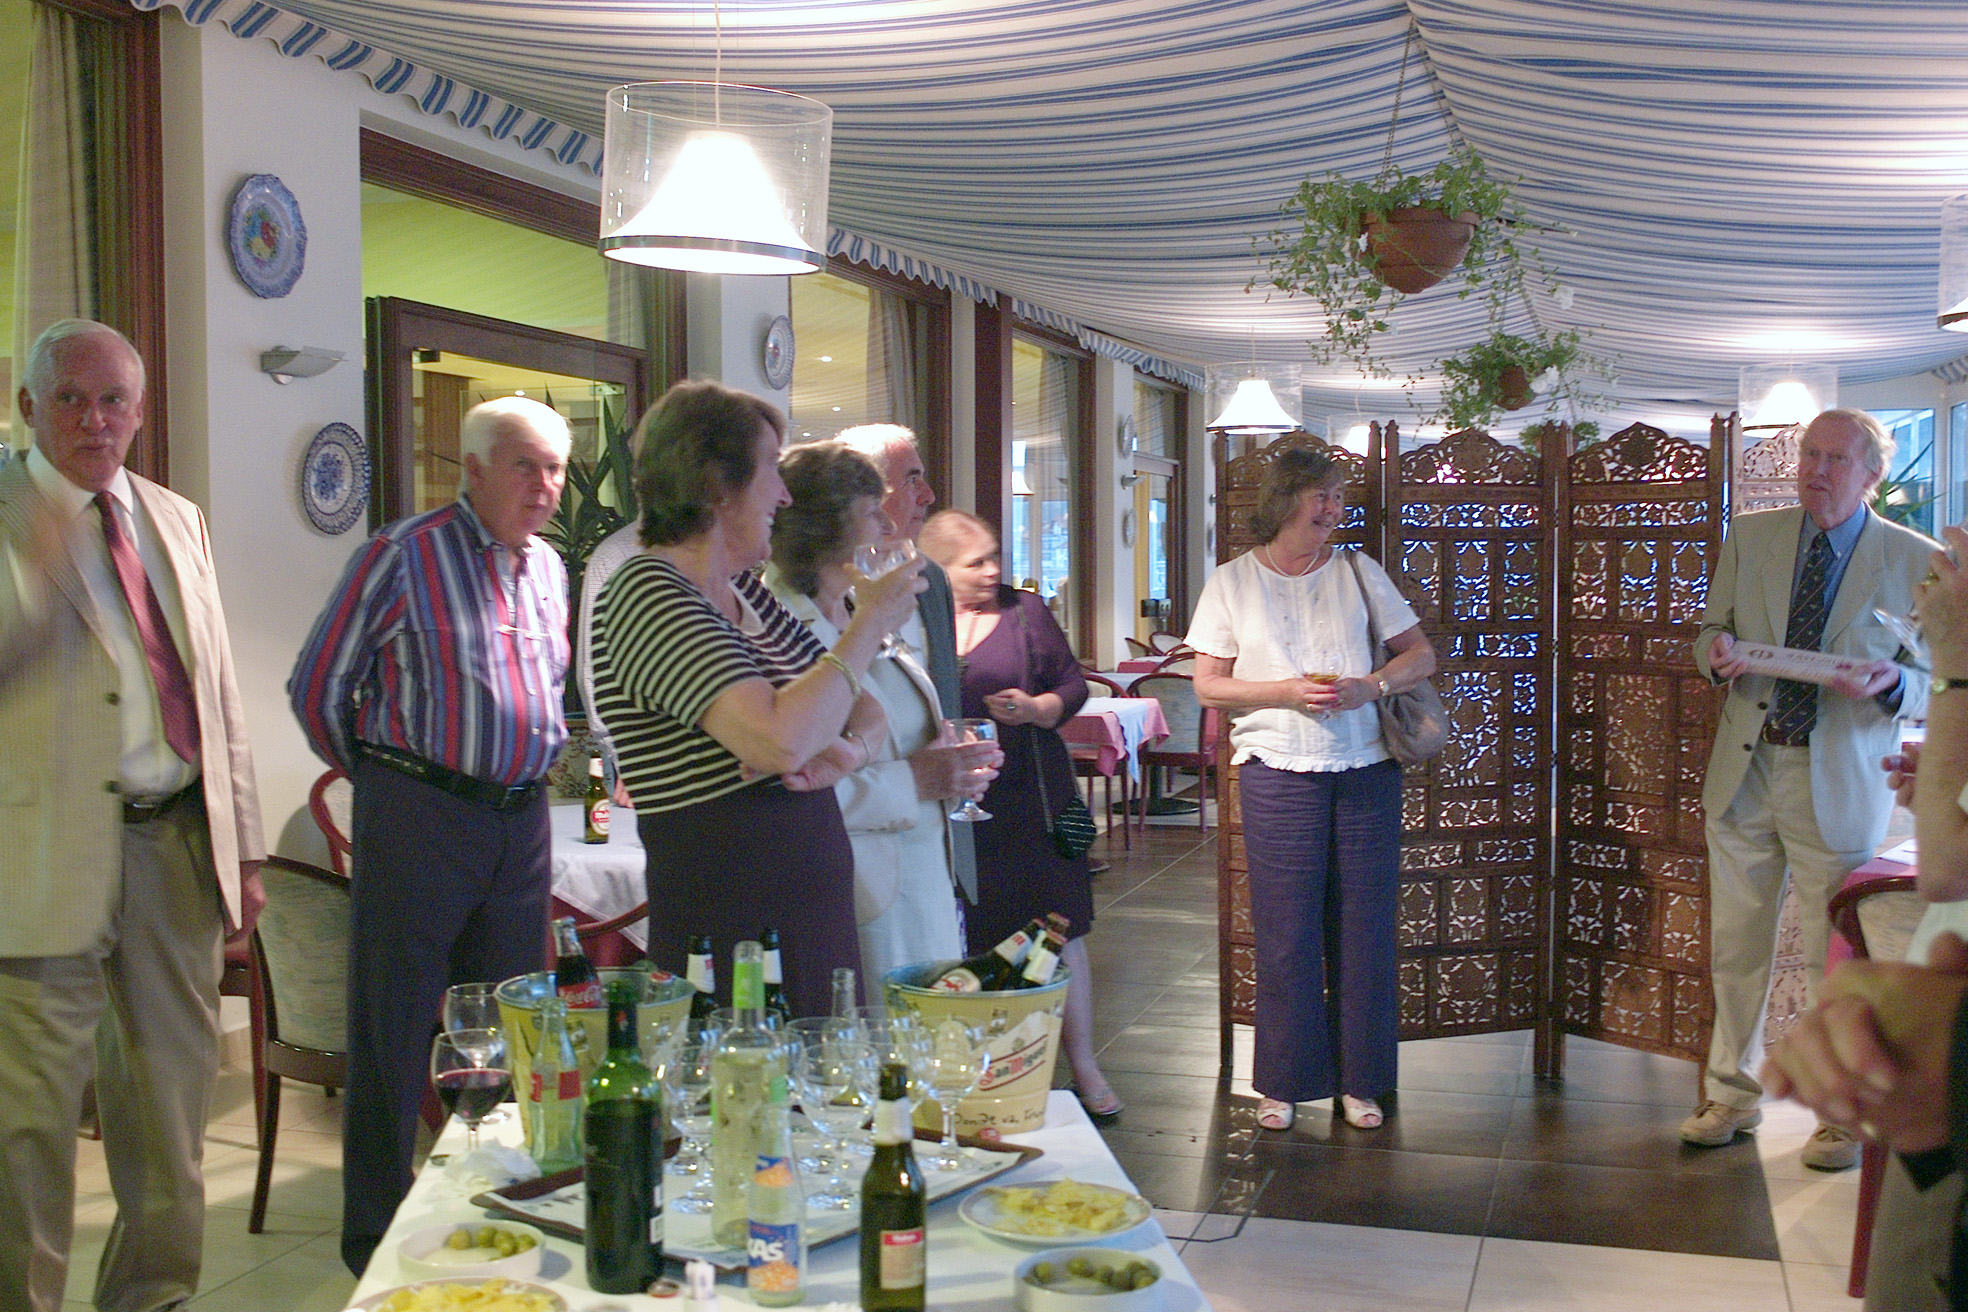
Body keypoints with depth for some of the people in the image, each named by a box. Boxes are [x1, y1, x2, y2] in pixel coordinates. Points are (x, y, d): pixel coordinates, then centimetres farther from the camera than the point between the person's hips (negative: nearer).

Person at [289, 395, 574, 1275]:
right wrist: (382, 779, 6)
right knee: (394, 1035, 2)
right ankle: (375, 1239, 14)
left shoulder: (548, 568, 12)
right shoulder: (406, 554, -8)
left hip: (522, 819, 6)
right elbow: (317, 686, -2)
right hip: (419, 817, -6)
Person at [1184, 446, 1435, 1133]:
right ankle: (1285, 1082, 14)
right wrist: (1288, 693, -12)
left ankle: (1359, 1080, 17)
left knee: (1363, 927, 4)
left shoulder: (1358, 571, 9)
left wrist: (1370, 686, -8)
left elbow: (1421, 654, 11)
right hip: (1279, 771, -2)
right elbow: (1209, 686, 1)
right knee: (1286, 933, -1)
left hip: (1366, 769, 2)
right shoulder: (1232, 583, 4)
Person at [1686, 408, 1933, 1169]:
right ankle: (1732, 1096, 27)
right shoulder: (1750, 537, 6)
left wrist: (1891, 684, -22)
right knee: (1735, 949, 11)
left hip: (1839, 785, -3)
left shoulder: (1917, 562, -2)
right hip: (1745, 771, 3)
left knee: (1836, 960, 5)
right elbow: (1713, 632, 13)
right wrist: (1717, 653, -11)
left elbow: (1936, 689, 0)